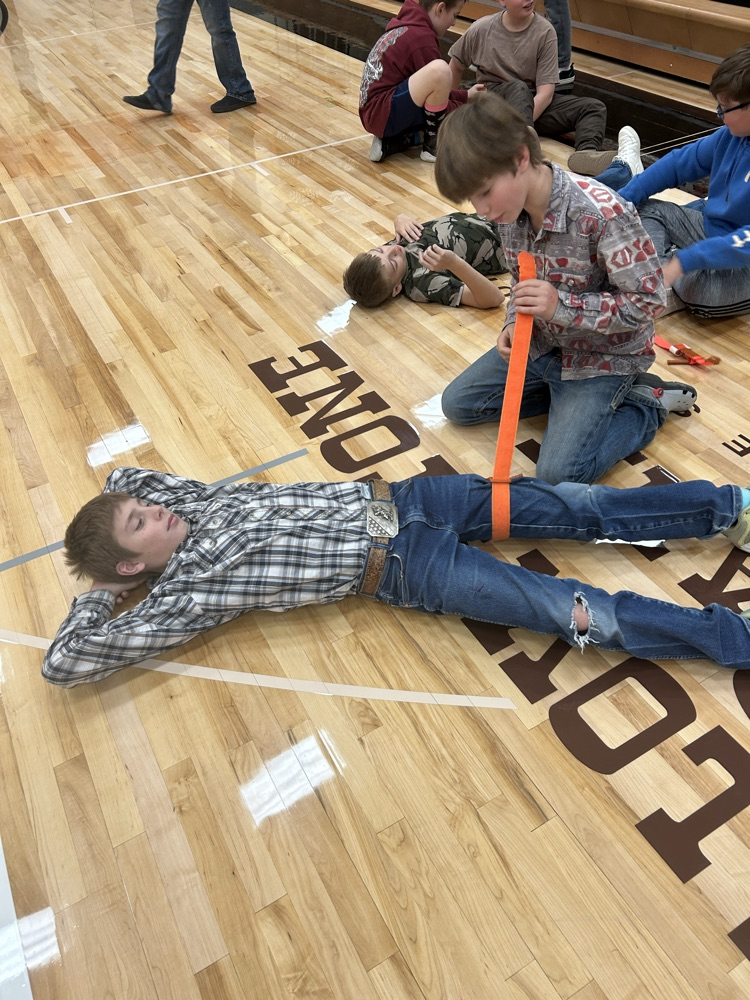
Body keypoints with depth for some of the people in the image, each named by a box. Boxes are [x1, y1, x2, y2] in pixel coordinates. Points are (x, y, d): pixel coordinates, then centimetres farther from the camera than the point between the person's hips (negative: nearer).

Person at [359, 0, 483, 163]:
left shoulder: (409, 25, 18)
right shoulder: (421, 38, -13)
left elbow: (430, 90, 24)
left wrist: (466, 96, 22)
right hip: (383, 113, -10)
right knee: (439, 70, -26)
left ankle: (390, 142, 6)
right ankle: (433, 146, -8)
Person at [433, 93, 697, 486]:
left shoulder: (604, 214, -30)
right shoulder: (509, 209, -8)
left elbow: (647, 301, -24)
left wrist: (561, 306, -33)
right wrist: (513, 324, -12)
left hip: (602, 357, -7)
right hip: (540, 344, 7)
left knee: (559, 474, -16)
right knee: (457, 404, 9)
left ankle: (648, 403, 7)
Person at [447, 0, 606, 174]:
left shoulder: (545, 31, -7)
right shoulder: (481, 29, -4)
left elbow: (546, 91, -15)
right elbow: (456, 65, 14)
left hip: (534, 102, 2)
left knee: (595, 108, -19)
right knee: (518, 88, -37)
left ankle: (585, 155, -49)